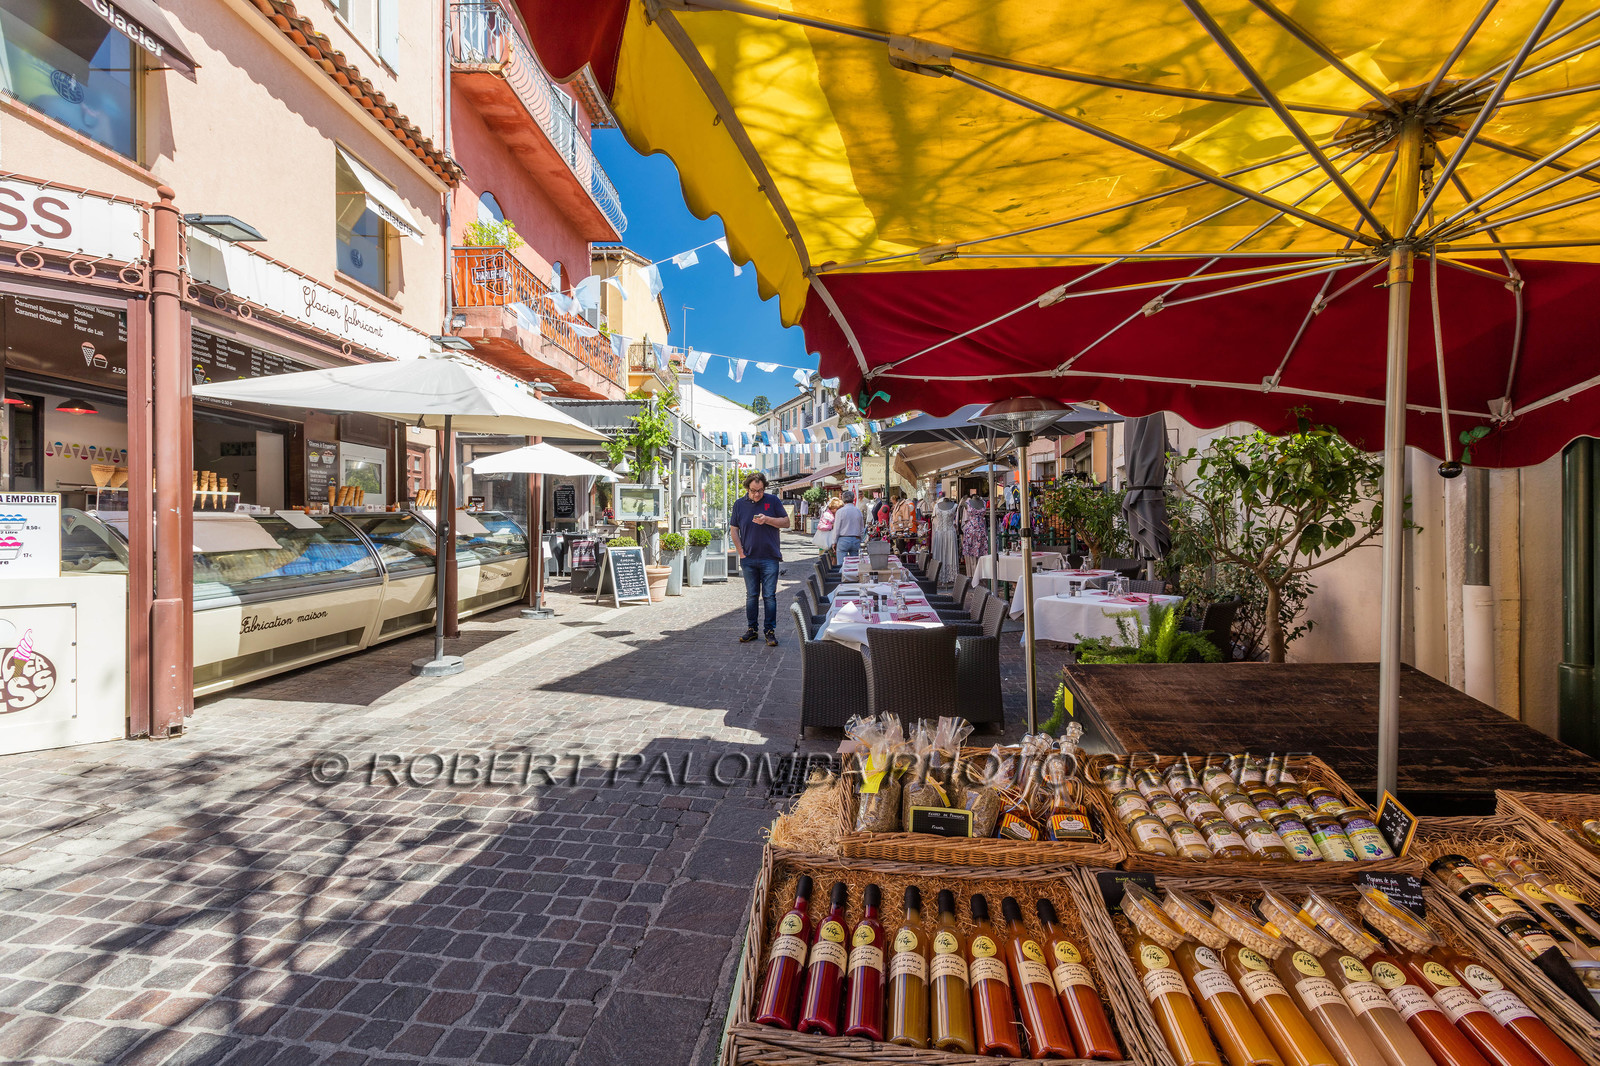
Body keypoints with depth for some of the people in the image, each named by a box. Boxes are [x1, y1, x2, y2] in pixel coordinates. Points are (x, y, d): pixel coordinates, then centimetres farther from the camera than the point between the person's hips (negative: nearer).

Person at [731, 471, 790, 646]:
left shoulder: (773, 501, 0)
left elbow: (786, 522, 2)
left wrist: (767, 520, -14)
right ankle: (751, 629, 21)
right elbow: (734, 530, 10)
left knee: (769, 596, 0)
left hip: (769, 558, -2)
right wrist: (741, 552, 1)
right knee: (751, 595, 10)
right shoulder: (740, 504, 5)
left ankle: (770, 631, 9)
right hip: (748, 559, 2)